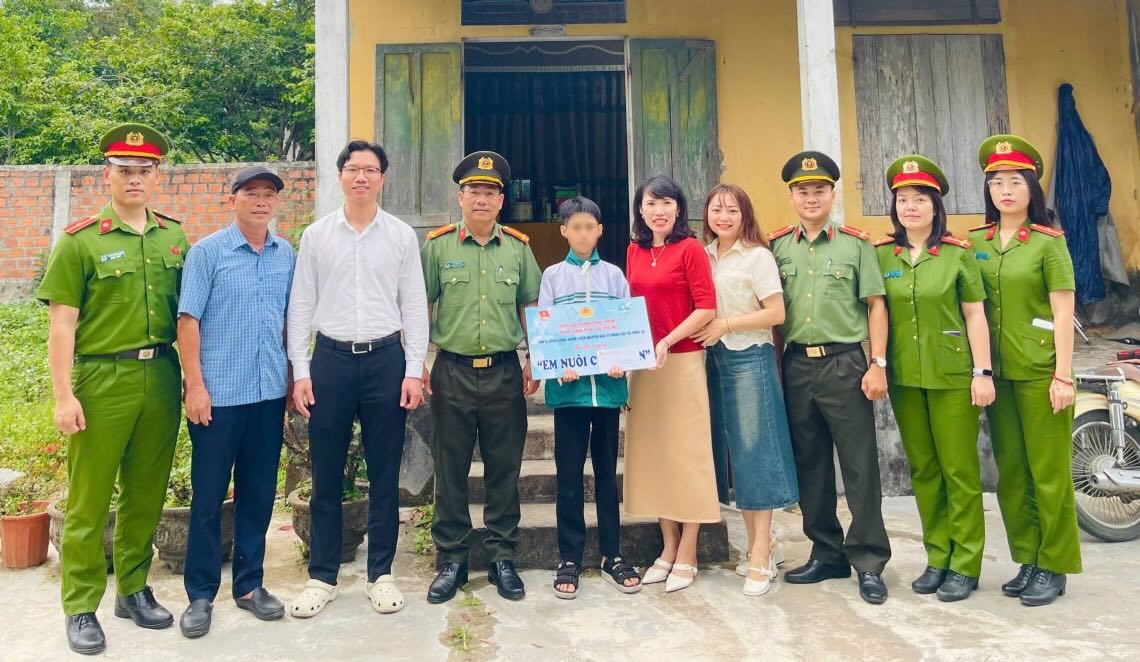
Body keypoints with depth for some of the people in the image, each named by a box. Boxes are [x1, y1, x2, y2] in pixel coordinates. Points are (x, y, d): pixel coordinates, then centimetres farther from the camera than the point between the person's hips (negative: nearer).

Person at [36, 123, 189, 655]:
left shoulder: (174, 238, 7)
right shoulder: (80, 240, -3)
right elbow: (62, 323, -5)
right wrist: (64, 395, -9)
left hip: (161, 377, 4)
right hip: (101, 379, -3)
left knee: (146, 493, 13)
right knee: (89, 498, 5)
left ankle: (133, 590, 29)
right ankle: (81, 607, 19)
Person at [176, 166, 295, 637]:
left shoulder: (286, 255, 8)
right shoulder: (207, 251, -4)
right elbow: (188, 320, -7)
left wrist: (293, 380, 10)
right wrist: (195, 385, -12)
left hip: (270, 393, 4)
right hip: (218, 394, -4)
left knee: (259, 494, 12)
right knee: (208, 496, 5)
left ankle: (250, 585, 26)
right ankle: (200, 594, 19)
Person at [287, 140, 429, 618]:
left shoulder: (402, 236, 5)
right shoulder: (316, 235, 6)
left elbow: (414, 306, 4)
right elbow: (301, 305, 6)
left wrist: (414, 370, -2)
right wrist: (300, 371, 0)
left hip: (386, 359, 0)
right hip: (331, 359, 1)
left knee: (384, 475, 7)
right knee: (326, 475, 7)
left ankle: (381, 574, 21)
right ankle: (321, 577, 21)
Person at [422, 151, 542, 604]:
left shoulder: (518, 247, 6)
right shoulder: (437, 245, 2)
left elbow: (530, 308, 10)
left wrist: (533, 363, 5)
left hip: (504, 373, 1)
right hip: (451, 372, -1)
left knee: (504, 470, 8)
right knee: (450, 471, 7)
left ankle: (502, 558, 22)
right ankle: (451, 561, 21)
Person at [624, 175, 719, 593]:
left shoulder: (690, 249, -6)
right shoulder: (634, 250, 10)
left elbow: (707, 309, -11)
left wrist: (667, 342, -19)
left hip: (682, 362, -6)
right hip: (642, 364, 6)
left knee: (686, 454, 2)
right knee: (653, 454, 10)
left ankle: (687, 556, 14)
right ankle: (668, 547, 24)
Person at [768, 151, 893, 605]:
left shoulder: (855, 244, 2)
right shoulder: (777, 247, 9)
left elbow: (875, 306, 0)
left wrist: (878, 364, -8)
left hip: (845, 363, -3)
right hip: (796, 366, 4)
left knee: (860, 465, 0)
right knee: (810, 465, 10)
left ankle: (869, 562, 12)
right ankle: (827, 554, 24)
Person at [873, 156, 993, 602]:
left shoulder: (958, 254, -1)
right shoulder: (882, 256, 5)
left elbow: (975, 315, -2)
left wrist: (982, 372, -7)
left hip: (952, 376, -3)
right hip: (904, 378, 3)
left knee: (960, 470, 2)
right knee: (923, 471, 10)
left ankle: (965, 565, 13)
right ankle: (937, 559, 22)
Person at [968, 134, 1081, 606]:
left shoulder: (1049, 243, -3)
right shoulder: (976, 243, 7)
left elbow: (1063, 313, -7)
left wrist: (1063, 376, -12)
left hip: (1040, 372, -4)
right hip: (997, 372, 4)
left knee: (1049, 472, 2)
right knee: (1010, 472, 11)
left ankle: (1053, 567, 15)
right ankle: (1027, 561, 23)